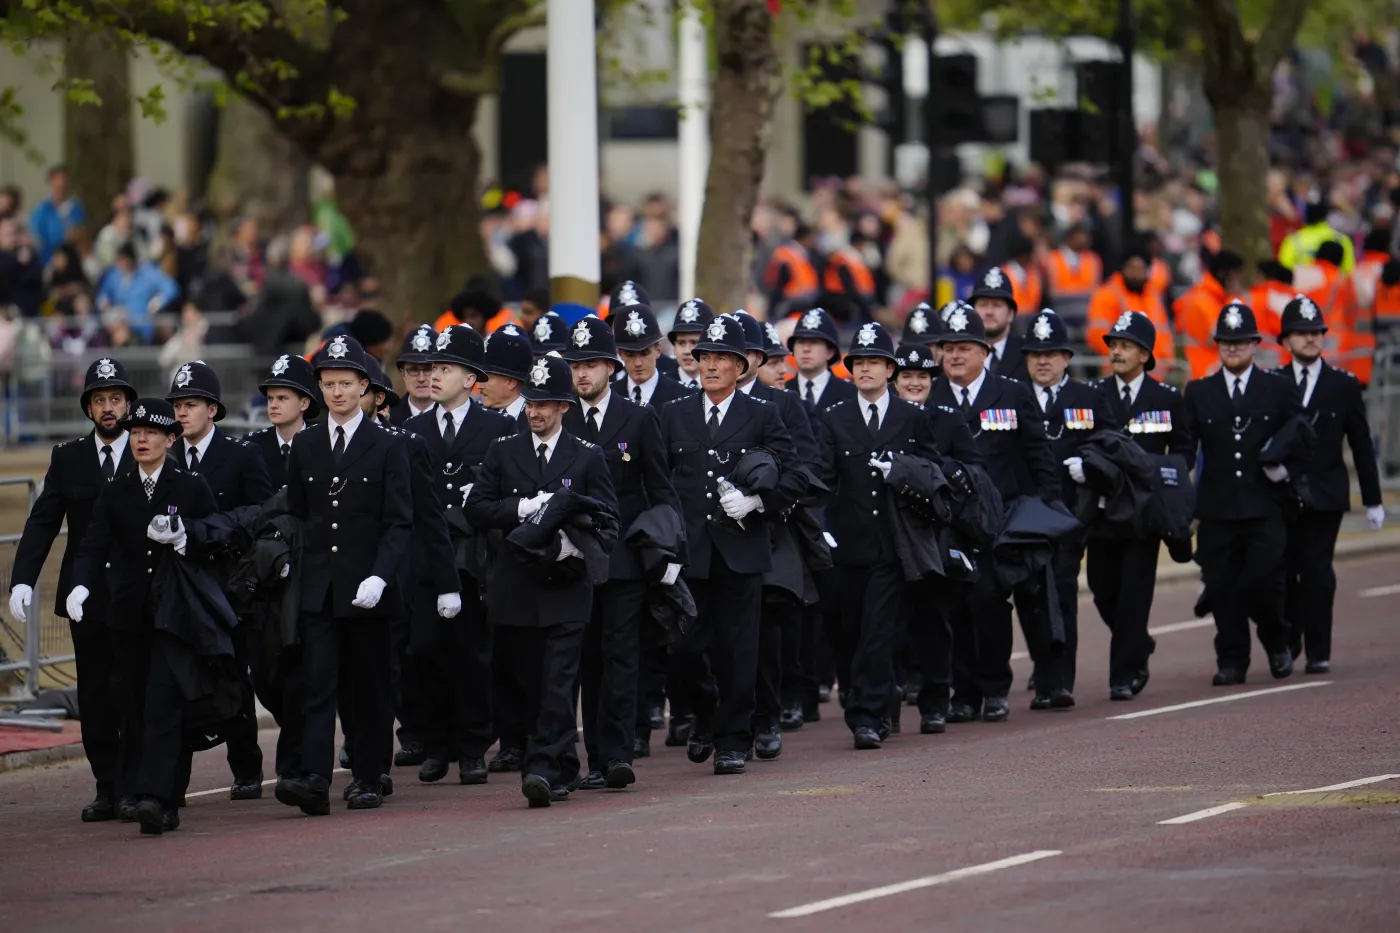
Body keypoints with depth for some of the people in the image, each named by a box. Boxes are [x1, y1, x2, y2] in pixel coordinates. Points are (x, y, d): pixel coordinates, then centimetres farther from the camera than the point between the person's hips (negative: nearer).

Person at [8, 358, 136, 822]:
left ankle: (134, 788, -1)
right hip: (86, 596, 3)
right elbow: (42, 523, 4)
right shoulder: (68, 459, 8)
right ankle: (107, 788, 11)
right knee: (94, 697, 4)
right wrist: (23, 579, -8)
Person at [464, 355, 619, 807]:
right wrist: (522, 509, -12)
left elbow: (607, 516, 2)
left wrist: (575, 543, -17)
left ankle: (543, 768, -18)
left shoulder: (588, 457, 5)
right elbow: (475, 507, 3)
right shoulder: (503, 452, 10)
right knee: (530, 684, 7)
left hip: (566, 587, -3)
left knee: (558, 681, -13)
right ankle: (563, 769, 20)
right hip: (515, 589, 3)